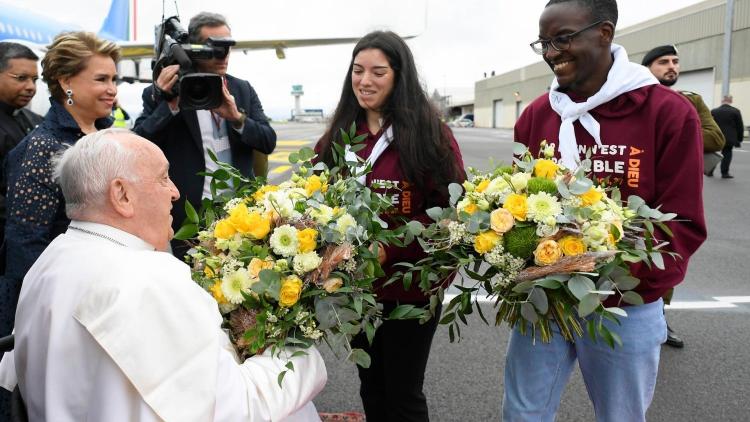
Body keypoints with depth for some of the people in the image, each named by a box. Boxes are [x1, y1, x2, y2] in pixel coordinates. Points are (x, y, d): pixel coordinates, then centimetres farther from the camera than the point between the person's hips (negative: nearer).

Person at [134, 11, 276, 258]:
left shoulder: (243, 90, 9)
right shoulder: (165, 93, -2)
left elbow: (269, 142, 2)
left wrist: (237, 118, -15)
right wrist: (169, 105, -20)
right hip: (188, 217, -3)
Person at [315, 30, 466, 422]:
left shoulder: (430, 133, -10)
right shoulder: (337, 136, 5)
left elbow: (449, 208, -14)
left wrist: (389, 248, -24)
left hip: (410, 285, -4)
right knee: (371, 386, 20)